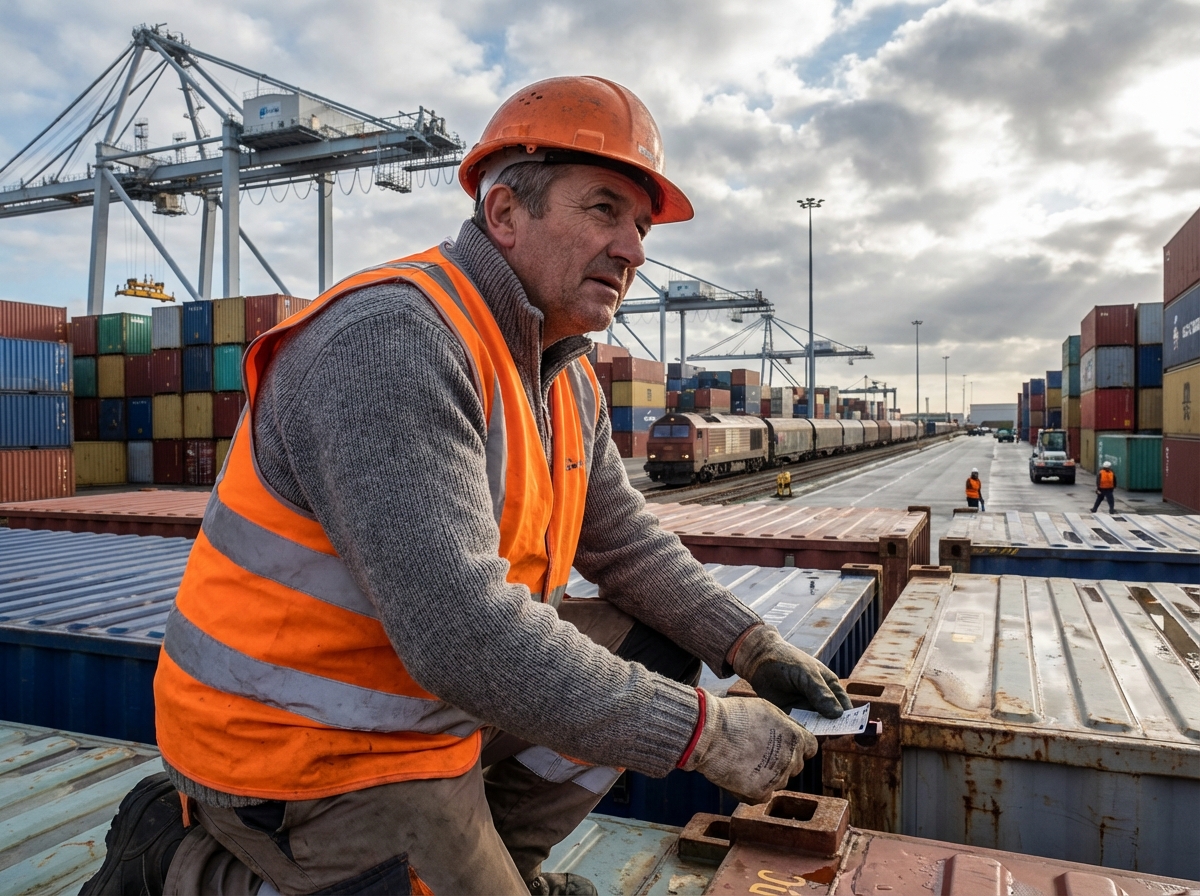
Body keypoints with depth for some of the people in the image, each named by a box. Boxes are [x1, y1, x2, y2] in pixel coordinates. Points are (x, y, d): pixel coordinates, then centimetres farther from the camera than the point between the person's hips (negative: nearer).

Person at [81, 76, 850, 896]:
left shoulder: (570, 380, 4)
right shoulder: (391, 342, -27)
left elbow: (628, 545, 10)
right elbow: (460, 631, -34)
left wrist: (752, 646, -4)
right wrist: (706, 731, -28)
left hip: (431, 698, 9)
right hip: (303, 748, -8)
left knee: (660, 649, 5)